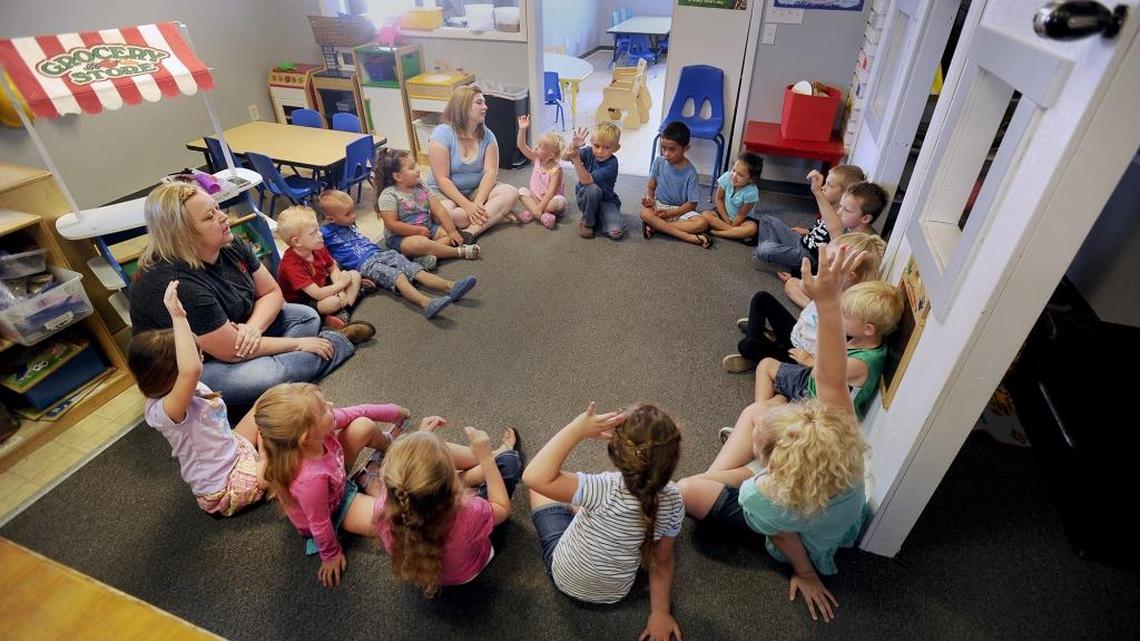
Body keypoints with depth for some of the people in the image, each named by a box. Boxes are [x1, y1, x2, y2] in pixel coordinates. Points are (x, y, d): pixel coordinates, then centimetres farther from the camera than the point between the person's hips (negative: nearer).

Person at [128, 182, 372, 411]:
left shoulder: (230, 246, -9)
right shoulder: (176, 285, -31)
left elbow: (272, 292, 0)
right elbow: (233, 351, -28)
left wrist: (253, 328, -21)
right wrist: (297, 343, -19)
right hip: (193, 368, -8)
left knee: (307, 316, 1)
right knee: (269, 375, -32)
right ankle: (339, 342, -7)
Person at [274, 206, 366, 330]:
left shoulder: (318, 248, -7)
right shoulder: (291, 265, -30)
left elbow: (333, 269, 5)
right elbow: (318, 295, -32)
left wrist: (340, 290, -14)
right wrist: (341, 284, -19)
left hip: (322, 286, 9)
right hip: (302, 303, -9)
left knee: (354, 274, -1)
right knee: (334, 301, -37)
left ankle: (343, 313, -18)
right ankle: (356, 291, -3)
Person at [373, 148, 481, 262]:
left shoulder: (421, 186, 3)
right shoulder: (388, 195, -14)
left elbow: (438, 209, -2)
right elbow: (392, 224, -19)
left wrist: (452, 231, -12)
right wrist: (419, 231, -19)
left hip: (428, 228, 7)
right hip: (401, 237, -7)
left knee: (448, 231, -10)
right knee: (420, 243, -37)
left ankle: (428, 254, -30)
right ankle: (459, 251, -29)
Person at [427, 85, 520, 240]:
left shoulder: (487, 135, -1)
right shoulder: (442, 133, -14)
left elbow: (490, 172, -11)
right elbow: (442, 179, -18)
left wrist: (478, 203, -28)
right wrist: (467, 206, -28)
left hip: (476, 190, 4)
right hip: (444, 192, -4)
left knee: (511, 193, -23)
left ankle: (471, 231, -35)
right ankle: (496, 214, -20)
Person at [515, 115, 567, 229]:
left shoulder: (556, 170, -20)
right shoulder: (536, 159, -3)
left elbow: (550, 193, -27)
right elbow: (521, 146, -6)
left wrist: (539, 208, -35)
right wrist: (522, 129, -20)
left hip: (549, 201, -6)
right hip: (535, 198, 6)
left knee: (559, 200, -36)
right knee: (522, 191, -18)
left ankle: (530, 212, -26)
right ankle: (543, 216, -32)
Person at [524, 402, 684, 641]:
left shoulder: (609, 491, -42)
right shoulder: (673, 500, -24)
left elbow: (535, 476, -46)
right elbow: (661, 561, -11)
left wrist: (577, 429, -43)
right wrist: (660, 613, 3)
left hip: (567, 581, -4)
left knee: (543, 488, 16)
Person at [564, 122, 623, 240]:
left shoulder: (612, 163, -24)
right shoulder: (589, 152, -13)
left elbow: (586, 180, -33)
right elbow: (564, 157, -26)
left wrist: (576, 158, -43)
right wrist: (573, 147, -46)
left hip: (606, 200, -2)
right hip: (585, 197, 2)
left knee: (616, 233, -24)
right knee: (593, 188, -35)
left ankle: (598, 217, 11)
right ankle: (587, 222, -9)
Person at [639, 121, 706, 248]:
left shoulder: (690, 172, -11)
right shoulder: (659, 162, -4)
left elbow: (692, 203, -10)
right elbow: (650, 187, 2)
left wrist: (670, 213, -19)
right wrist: (648, 198, -21)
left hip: (681, 210, -1)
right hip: (659, 205, 1)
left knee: (701, 223, -29)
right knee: (645, 213, -34)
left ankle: (656, 227, -25)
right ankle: (689, 237, -31)